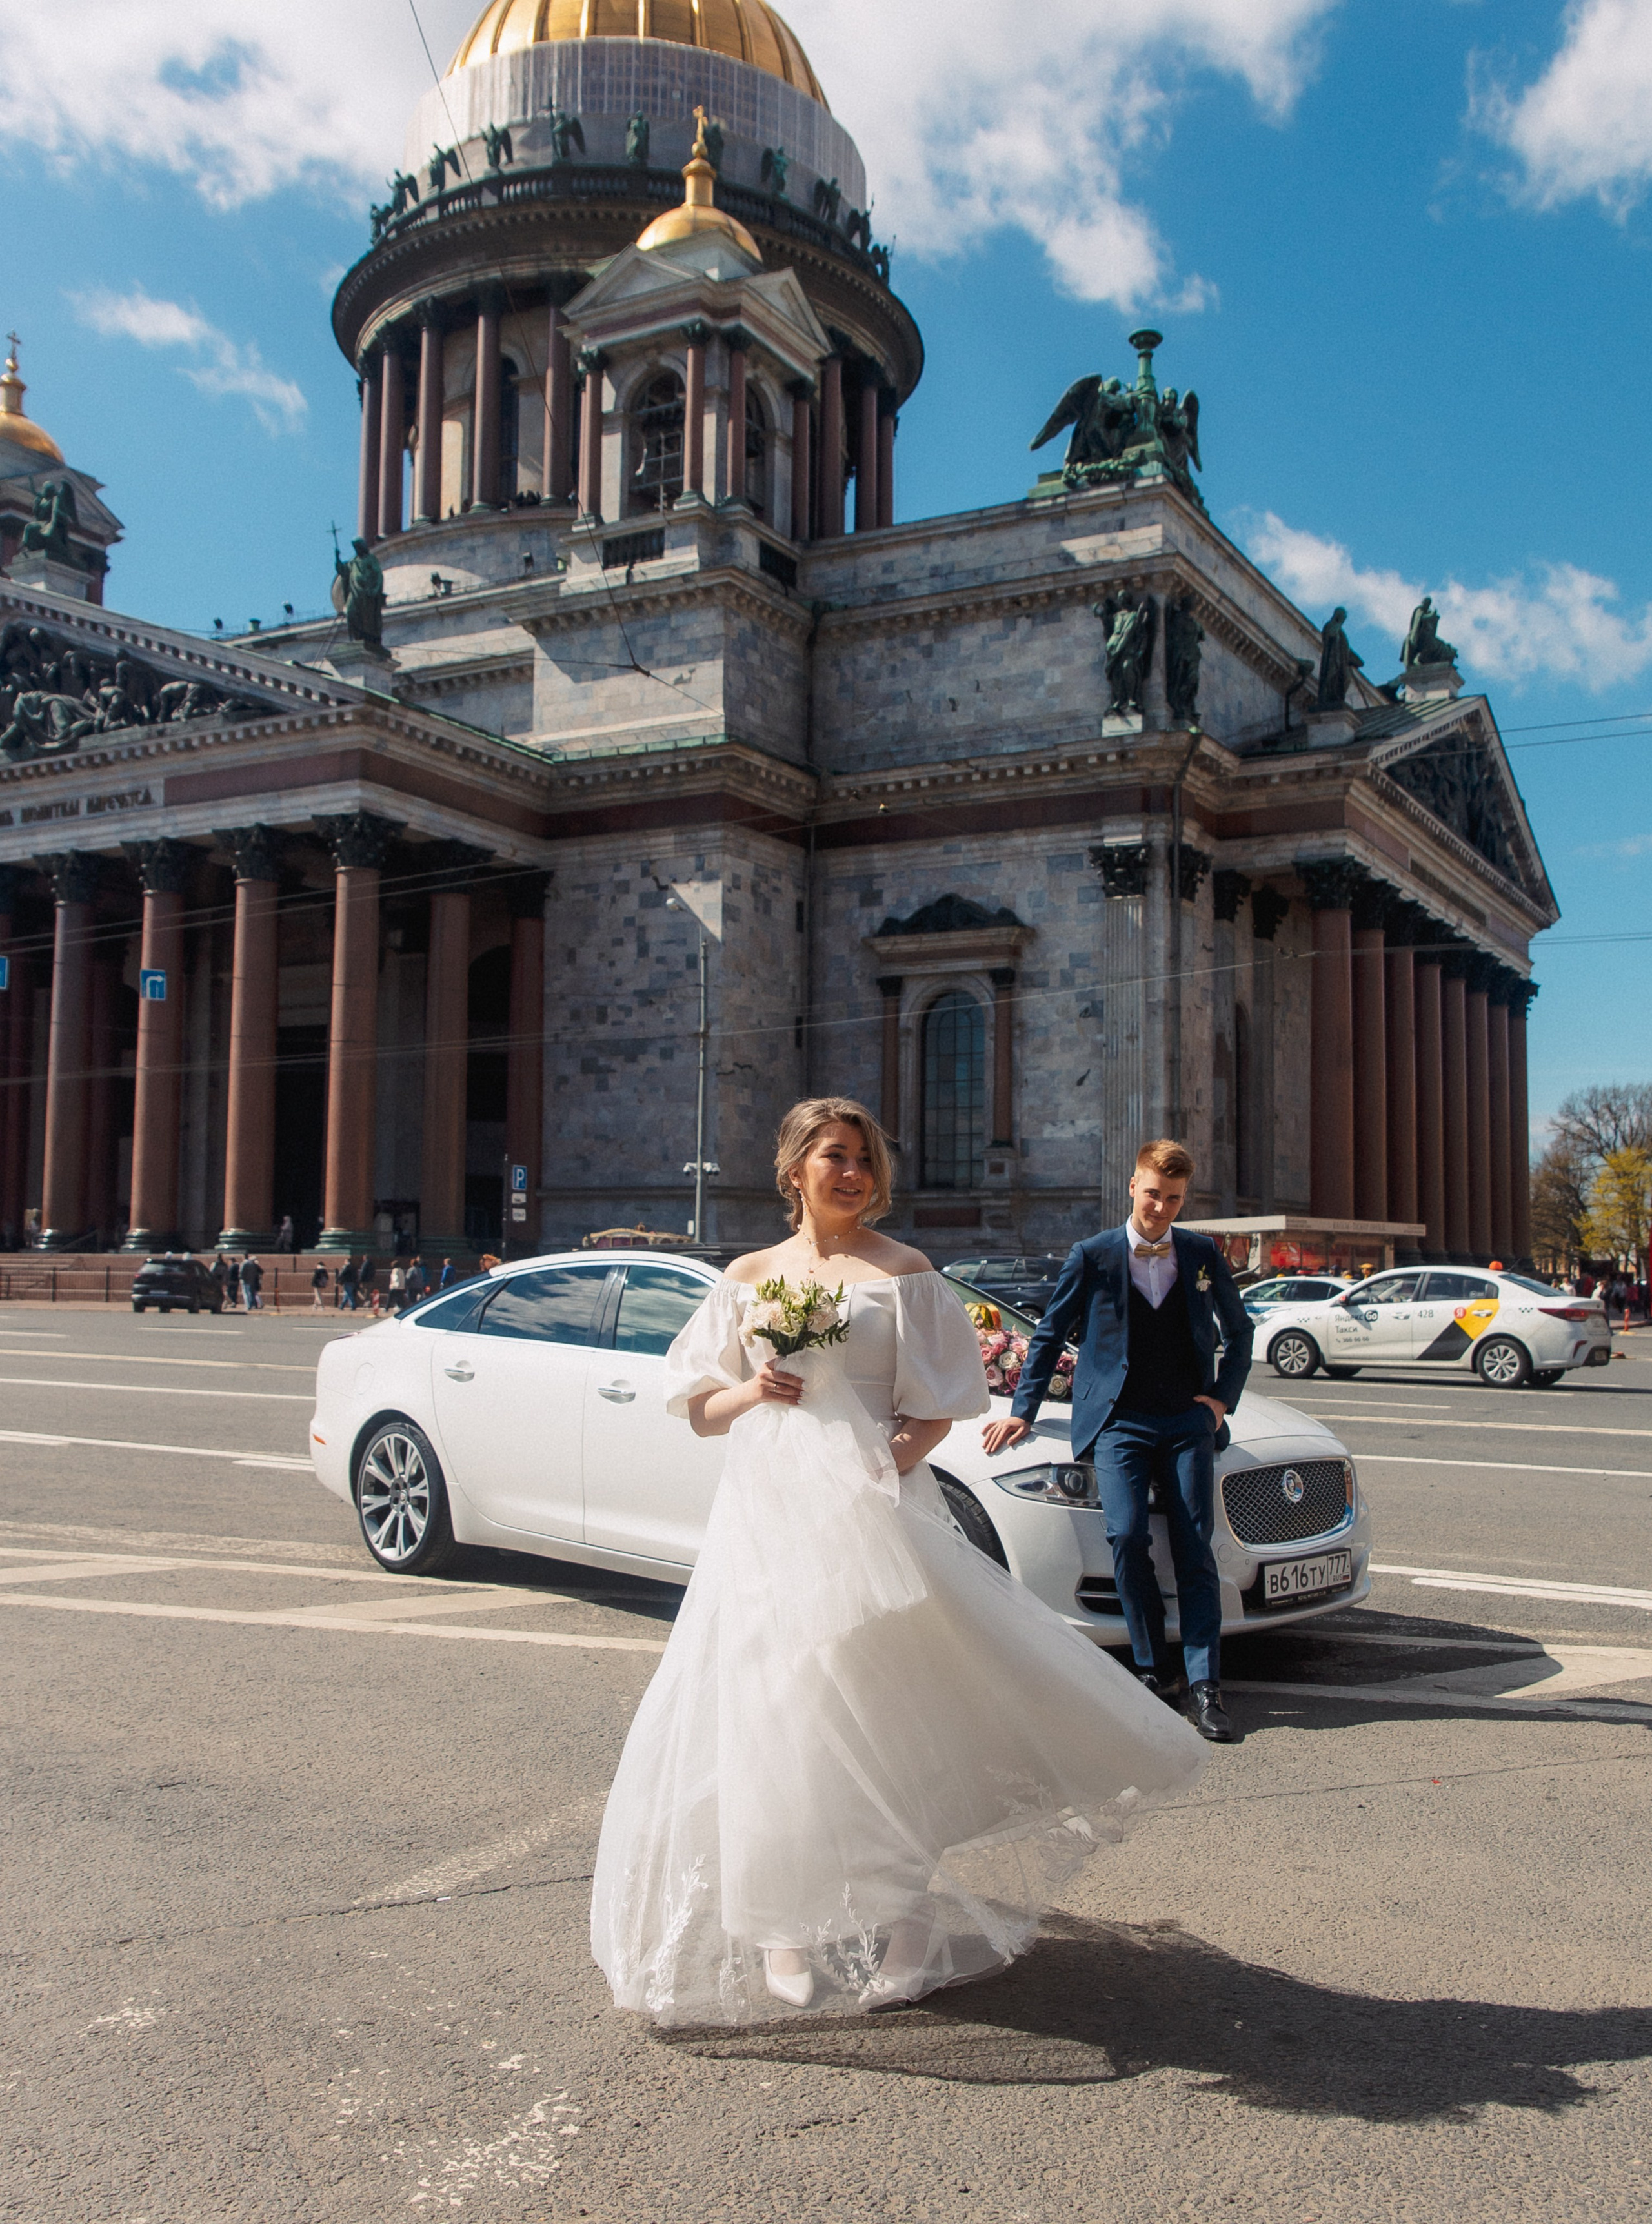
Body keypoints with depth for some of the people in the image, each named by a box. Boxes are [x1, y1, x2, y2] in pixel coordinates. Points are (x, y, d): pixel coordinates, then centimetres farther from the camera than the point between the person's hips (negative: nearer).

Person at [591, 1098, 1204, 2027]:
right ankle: (789, 1928, 14)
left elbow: (936, 1408, -1)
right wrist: (751, 1391, -6)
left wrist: (886, 1465, -17)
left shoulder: (904, 1274, 3)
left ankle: (907, 1922, 9)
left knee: (883, 1712, -3)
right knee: (774, 1715, 3)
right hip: (767, 1514, 3)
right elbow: (699, 1406, 14)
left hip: (869, 1511, -3)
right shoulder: (749, 1277, 13)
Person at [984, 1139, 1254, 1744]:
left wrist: (1223, 1398, 9)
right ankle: (1152, 1672, -1)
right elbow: (1050, 1336, 9)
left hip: (1187, 1421, 2)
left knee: (1194, 1549, -5)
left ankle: (1204, 1688, -2)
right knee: (1128, 1538, -17)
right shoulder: (1092, 1256, 2)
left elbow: (1239, 1332, 22)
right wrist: (1021, 1411, 5)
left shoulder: (1203, 1255, 9)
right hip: (1117, 1422, -2)